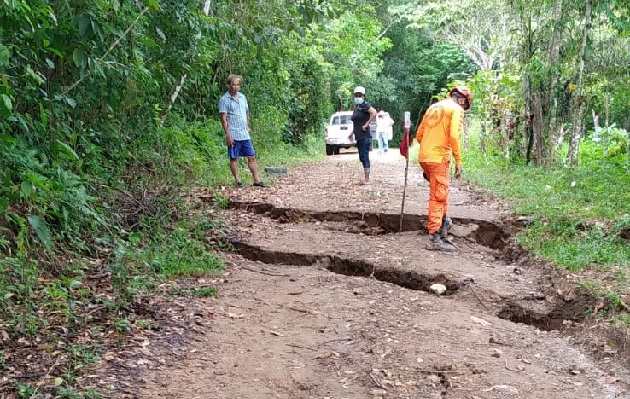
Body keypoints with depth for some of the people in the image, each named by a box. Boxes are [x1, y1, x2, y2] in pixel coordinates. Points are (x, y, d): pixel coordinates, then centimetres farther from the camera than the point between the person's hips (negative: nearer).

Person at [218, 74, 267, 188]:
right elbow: (223, 118, -11)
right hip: (233, 135, -6)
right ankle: (238, 180, 11)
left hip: (245, 134, 6)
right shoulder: (224, 100, -7)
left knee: (252, 157, 5)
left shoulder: (242, 97, 12)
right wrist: (228, 134, -15)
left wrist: (247, 126, 16)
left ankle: (257, 180, 9)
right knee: (233, 158, 3)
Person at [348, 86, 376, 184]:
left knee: (364, 157, -7)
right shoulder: (356, 107, 16)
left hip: (364, 136, -9)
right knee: (362, 157, 12)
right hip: (359, 137, 9)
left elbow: (374, 113, -26)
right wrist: (352, 133, 21)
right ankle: (366, 177, 20)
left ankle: (367, 179, -5)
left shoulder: (365, 105, -10)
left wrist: (366, 124, -21)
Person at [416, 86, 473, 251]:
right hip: (438, 158, -7)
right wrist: (458, 160, -13)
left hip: (424, 157, 7)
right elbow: (453, 136, -17)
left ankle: (443, 222, 35)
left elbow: (419, 135, 19)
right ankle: (434, 238, -3)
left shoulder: (433, 107, 19)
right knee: (438, 196, -4)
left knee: (440, 192, 24)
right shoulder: (456, 109, -3)